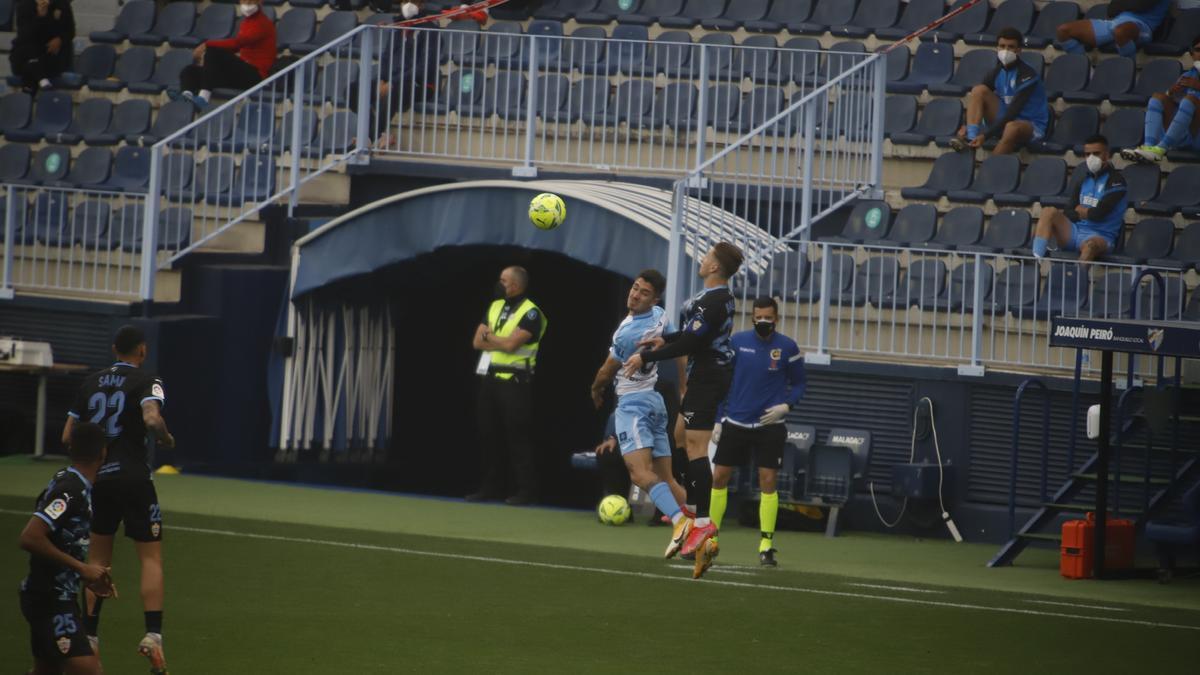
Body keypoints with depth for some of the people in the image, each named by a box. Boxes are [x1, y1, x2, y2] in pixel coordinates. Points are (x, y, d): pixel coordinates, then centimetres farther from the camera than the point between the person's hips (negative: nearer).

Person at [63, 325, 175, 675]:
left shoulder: (90, 383, 10)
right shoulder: (147, 382, -5)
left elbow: (68, 437, 10)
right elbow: (152, 419, -25)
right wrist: (167, 440, -5)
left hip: (97, 480, 4)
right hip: (134, 480, -4)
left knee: (98, 560, 15)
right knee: (151, 559, 1)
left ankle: (90, 637, 13)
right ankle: (153, 635, -14)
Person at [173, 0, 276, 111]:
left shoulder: (262, 23, -8)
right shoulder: (247, 21, 20)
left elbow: (236, 43, -21)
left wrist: (207, 45, -22)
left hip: (254, 74, -9)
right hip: (242, 70, 9)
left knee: (213, 53, -30)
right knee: (190, 71, -2)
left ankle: (203, 98, -42)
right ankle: (186, 95, -37)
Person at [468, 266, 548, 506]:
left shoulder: (530, 313, -10)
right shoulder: (495, 307, 13)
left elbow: (511, 344, -19)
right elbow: (478, 341, 6)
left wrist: (488, 335, -3)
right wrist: (501, 342, -10)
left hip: (514, 381, -7)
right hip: (489, 378, 7)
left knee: (517, 435, -7)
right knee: (489, 434, 9)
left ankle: (527, 490, -3)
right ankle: (491, 487, 16)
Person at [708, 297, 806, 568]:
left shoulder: (787, 347, -4)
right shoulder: (737, 341, 0)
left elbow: (798, 384, 5)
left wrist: (786, 406, -13)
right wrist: (717, 418, 4)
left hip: (769, 424, -2)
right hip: (735, 422, 2)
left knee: (768, 482, -6)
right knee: (718, 477, 3)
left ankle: (766, 545, 0)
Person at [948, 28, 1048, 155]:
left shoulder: (1027, 75, -20)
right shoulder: (997, 72, -1)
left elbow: (1013, 111, -26)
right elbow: (977, 97, -1)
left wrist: (985, 135, -33)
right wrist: (966, 126, -21)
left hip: (1030, 125, -6)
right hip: (1003, 119, 6)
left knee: (1012, 127, -41)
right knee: (979, 90, -14)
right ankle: (970, 138, -28)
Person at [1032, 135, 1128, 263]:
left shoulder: (1116, 180, -1)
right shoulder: (1084, 180, 18)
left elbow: (1098, 213, -11)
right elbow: (1070, 212, 9)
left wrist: (1079, 210, 6)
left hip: (1099, 235, -6)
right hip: (1074, 230, 6)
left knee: (1090, 245, -41)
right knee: (1049, 211, -19)